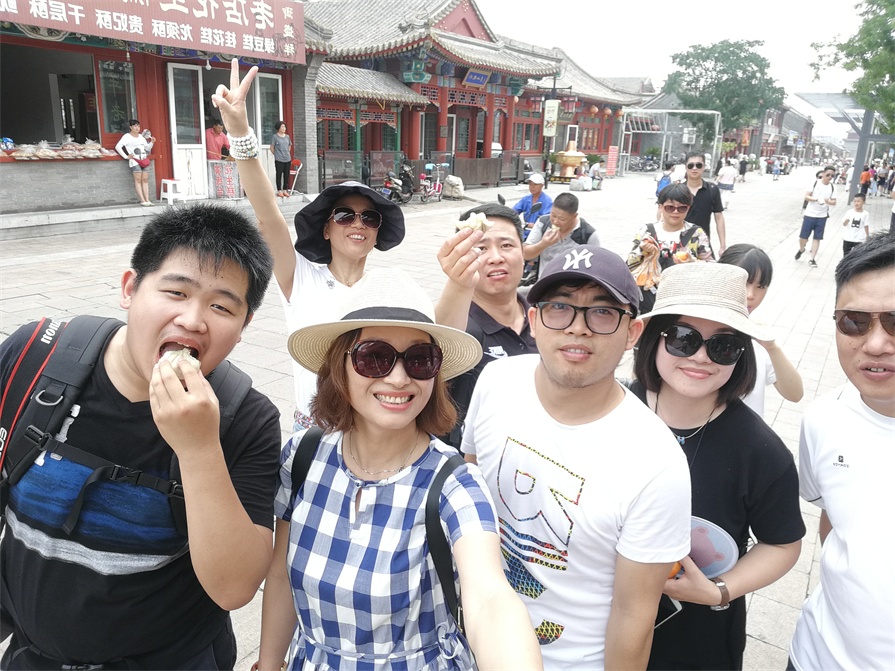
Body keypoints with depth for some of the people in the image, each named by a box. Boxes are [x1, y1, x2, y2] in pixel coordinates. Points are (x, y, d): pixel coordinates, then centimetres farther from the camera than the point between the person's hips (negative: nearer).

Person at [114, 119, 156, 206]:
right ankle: (142, 201, -12)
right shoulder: (127, 136, -1)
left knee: (145, 179, 1)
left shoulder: (141, 136, 19)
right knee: (138, 180, -9)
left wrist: (152, 142, 2)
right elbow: (118, 147, -8)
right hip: (134, 160, -6)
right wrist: (126, 156, -10)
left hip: (144, 160, 6)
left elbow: (147, 148, 20)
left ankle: (147, 200, 0)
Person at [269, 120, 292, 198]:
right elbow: (272, 148, 0)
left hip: (288, 159, 5)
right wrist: (276, 154, 5)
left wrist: (288, 153, 14)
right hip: (279, 160, -5)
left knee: (286, 175, 6)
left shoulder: (287, 136, 11)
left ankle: (285, 190, 14)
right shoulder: (275, 137, -4)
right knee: (279, 175, 0)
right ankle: (279, 191, 5)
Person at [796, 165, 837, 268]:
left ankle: (812, 259, 7)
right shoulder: (815, 183, -6)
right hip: (810, 214, -2)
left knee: (817, 238, 2)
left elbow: (834, 202, 4)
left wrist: (828, 201, -20)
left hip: (822, 216, 2)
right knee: (803, 236, 2)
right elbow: (806, 196, -10)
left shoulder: (832, 187, 2)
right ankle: (801, 250, 33)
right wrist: (816, 199, -27)